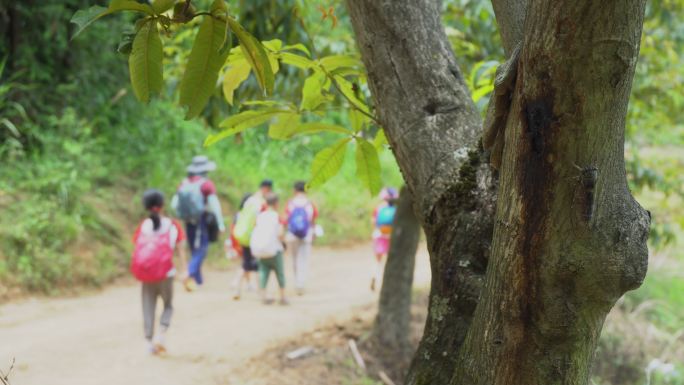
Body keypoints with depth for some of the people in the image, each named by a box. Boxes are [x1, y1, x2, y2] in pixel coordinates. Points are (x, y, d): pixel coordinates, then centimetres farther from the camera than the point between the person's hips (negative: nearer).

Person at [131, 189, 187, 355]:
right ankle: (161, 333, -6)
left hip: (146, 274, 1)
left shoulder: (142, 226, 4)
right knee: (168, 305, 16)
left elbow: (137, 249, -1)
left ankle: (149, 341, 7)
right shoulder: (173, 225, 2)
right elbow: (180, 250, -3)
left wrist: (139, 271, 6)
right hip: (166, 272, -1)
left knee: (148, 308, 11)